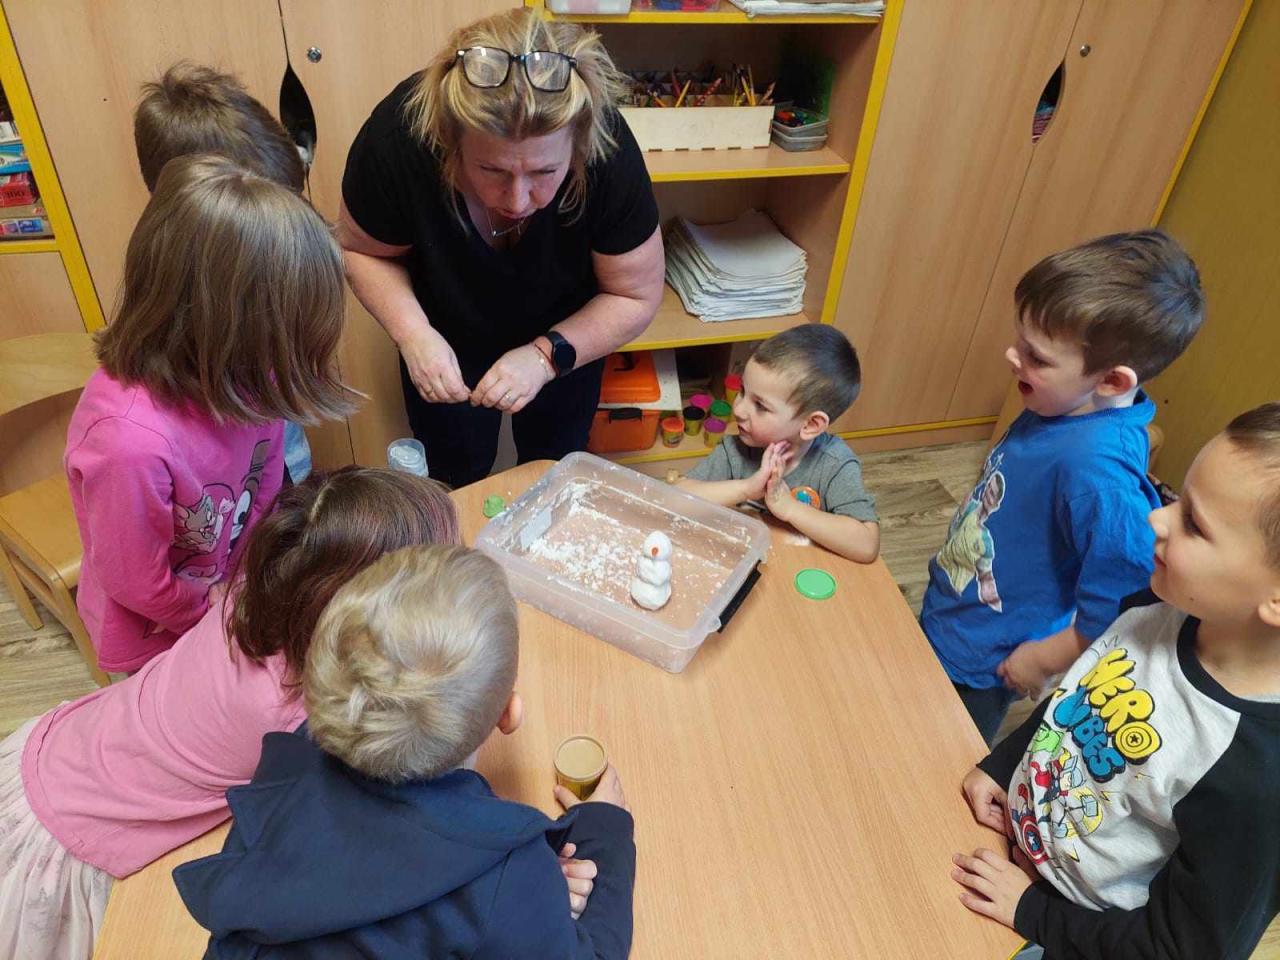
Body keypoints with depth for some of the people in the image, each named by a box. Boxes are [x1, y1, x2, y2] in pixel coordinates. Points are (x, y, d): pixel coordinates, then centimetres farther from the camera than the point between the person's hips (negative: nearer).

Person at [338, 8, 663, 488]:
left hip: (565, 335, 0)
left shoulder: (607, 153, -35)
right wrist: (414, 334, -32)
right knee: (455, 483, 17)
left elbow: (635, 297, -21)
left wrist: (546, 355, -35)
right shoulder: (399, 137, -35)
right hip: (447, 340, 0)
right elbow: (361, 250, -15)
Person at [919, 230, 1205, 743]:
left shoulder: (1098, 469, -37)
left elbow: (1126, 606, -32)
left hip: (977, 664, -7)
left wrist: (1045, 659, -18)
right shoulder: (1063, 408, -12)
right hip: (945, 617, 8)